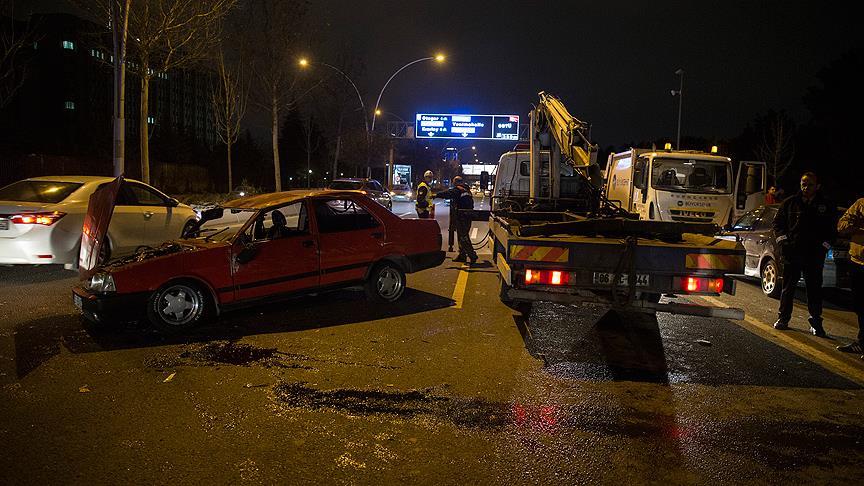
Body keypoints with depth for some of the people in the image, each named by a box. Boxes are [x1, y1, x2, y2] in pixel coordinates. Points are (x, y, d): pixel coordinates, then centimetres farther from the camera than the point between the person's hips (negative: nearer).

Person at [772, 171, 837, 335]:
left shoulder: (826, 206, 4)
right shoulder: (791, 203, 5)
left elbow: (832, 229, 10)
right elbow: (778, 222, 11)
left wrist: (825, 244, -3)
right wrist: (782, 238, -2)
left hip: (815, 256, 0)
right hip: (792, 253, 0)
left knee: (815, 290, 3)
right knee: (788, 288, 8)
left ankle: (816, 323, 10)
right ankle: (783, 319, 18)